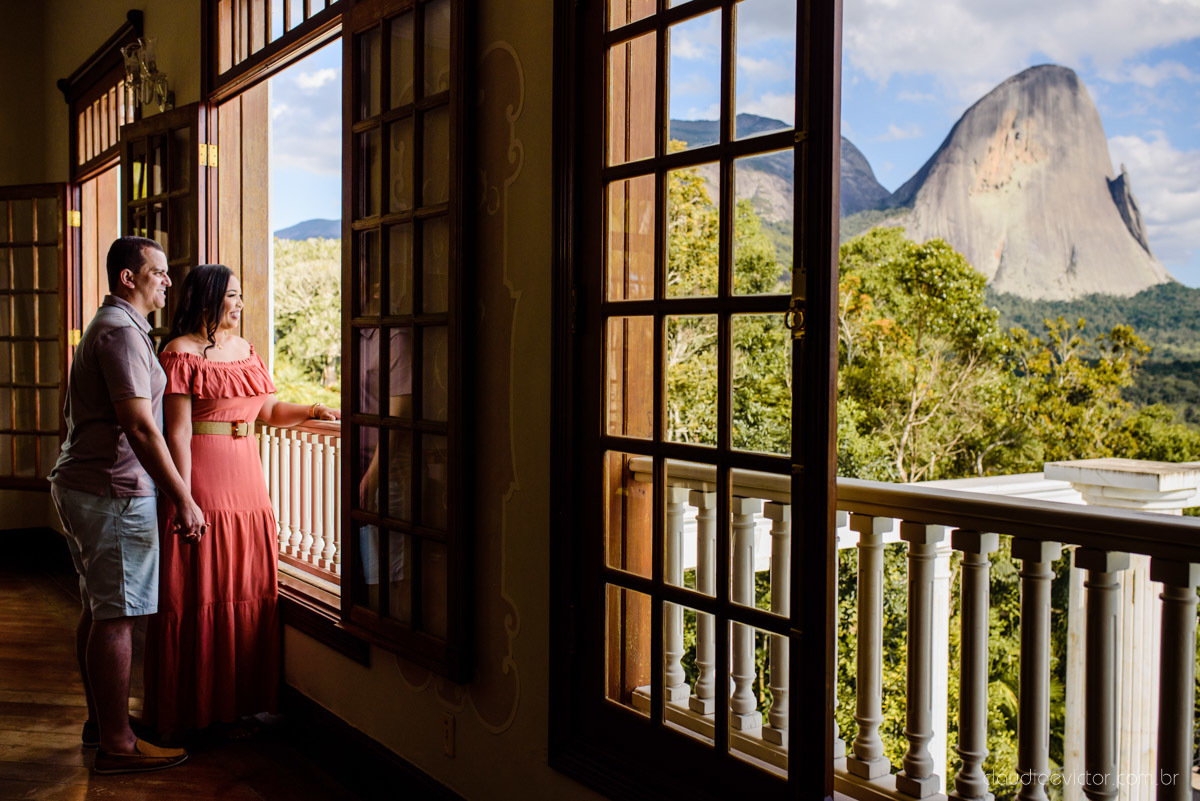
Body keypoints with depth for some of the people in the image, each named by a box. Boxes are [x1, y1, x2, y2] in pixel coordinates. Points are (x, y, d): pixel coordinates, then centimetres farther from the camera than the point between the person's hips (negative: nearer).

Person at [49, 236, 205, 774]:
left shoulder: (107, 326, 20)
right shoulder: (122, 331, -15)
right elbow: (139, 427, -22)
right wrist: (185, 501, -21)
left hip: (80, 484, 11)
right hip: (113, 491, -11)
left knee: (98, 610, 17)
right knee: (116, 616, -6)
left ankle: (99, 721, 28)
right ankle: (116, 745, 0)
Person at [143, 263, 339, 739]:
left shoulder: (245, 349, 15)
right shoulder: (182, 352, -7)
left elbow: (268, 410, 22)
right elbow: (177, 432, -11)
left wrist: (312, 410, 4)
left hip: (247, 480, 7)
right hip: (203, 480, -7)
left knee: (248, 589, 9)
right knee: (200, 592, -1)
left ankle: (241, 701, 20)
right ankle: (194, 710, 11)